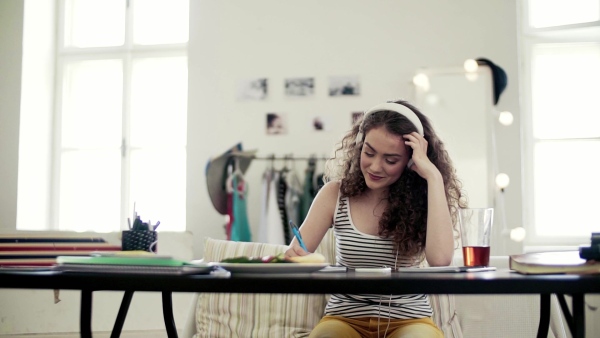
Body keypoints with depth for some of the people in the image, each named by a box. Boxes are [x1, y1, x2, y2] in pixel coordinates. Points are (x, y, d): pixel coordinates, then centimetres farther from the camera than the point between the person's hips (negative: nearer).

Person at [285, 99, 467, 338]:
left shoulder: (420, 199, -3)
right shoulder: (335, 193, -1)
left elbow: (440, 259, -22)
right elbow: (296, 253, -1)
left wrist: (433, 176, -19)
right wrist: (292, 256, -26)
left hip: (409, 318, 0)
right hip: (345, 317, 0)